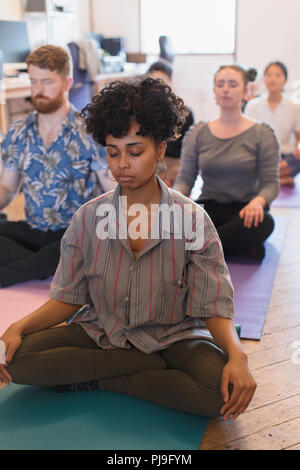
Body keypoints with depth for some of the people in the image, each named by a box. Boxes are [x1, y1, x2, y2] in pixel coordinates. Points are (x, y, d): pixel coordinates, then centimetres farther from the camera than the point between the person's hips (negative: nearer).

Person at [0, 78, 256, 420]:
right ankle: (155, 367, -13)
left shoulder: (192, 219, -9)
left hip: (171, 336, -1)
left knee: (224, 388, -30)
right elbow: (67, 298, 1)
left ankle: (97, 381, -13)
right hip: (99, 333, 2)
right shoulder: (89, 217, -2)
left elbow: (214, 306, -10)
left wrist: (236, 354, -29)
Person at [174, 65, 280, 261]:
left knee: (264, 222, -38)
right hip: (210, 206, 2)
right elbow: (186, 177, 6)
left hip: (244, 208, -1)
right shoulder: (198, 133, 8)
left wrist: (258, 201, -27)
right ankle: (243, 246, -20)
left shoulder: (262, 134, 1)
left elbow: (271, 183, -3)